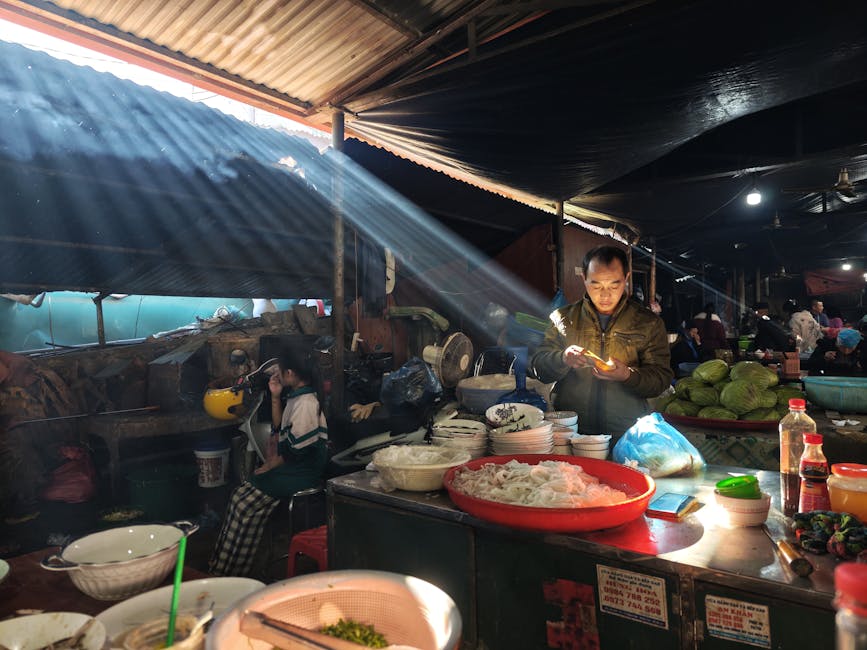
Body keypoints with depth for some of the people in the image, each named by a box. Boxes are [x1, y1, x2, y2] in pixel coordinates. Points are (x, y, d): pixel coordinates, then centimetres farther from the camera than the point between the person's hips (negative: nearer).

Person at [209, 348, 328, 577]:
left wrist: (276, 462, -7)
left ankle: (228, 571, 6)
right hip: (290, 466, 10)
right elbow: (279, 429, 22)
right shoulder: (296, 398, 13)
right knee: (240, 495, 4)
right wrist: (275, 397, 12)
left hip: (303, 472, -10)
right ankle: (222, 564, 12)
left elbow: (300, 449, -23)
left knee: (245, 505, -10)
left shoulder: (306, 403, -21)